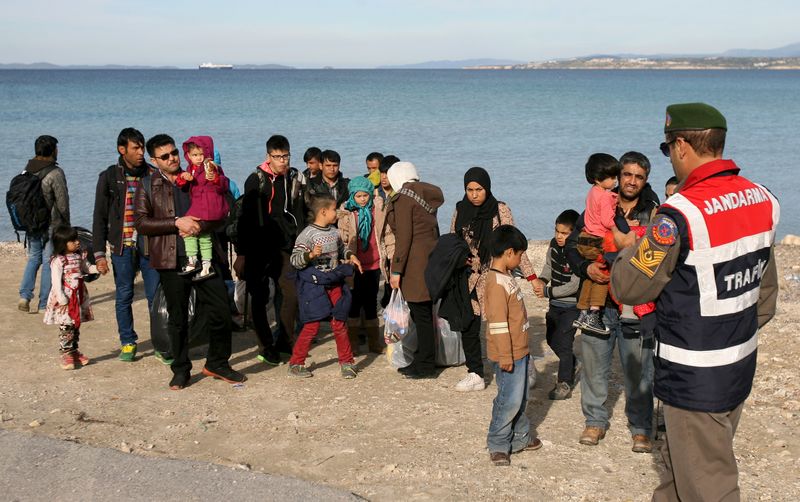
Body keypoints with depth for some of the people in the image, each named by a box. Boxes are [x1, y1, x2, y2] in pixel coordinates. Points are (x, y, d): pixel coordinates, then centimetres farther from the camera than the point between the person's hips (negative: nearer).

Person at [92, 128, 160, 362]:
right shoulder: (109, 177, 2)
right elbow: (100, 217, 3)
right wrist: (99, 253, -2)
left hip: (150, 245, 0)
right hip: (122, 246, 0)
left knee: (156, 295, 1)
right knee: (124, 296, 6)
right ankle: (127, 342, 19)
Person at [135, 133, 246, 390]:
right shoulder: (147, 186, 4)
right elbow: (141, 222, -6)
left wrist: (200, 225, -12)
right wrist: (177, 222, -16)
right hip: (172, 260, -2)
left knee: (220, 311, 0)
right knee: (177, 318, 6)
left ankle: (217, 363, 17)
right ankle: (181, 370, 20)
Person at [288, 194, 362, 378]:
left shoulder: (334, 232, 8)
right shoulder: (307, 234, -13)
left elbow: (341, 248, 28)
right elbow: (295, 260, -16)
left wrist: (350, 255, 9)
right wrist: (310, 255, -33)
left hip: (334, 284, 6)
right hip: (313, 286, -6)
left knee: (339, 324, 8)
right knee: (312, 326, -3)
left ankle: (346, 361, 20)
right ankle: (295, 363, 10)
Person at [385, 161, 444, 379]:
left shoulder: (403, 197, -10)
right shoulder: (427, 196, 15)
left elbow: (404, 237, -15)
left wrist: (396, 270, -13)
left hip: (415, 263, -9)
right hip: (431, 255, 9)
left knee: (421, 314, -3)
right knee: (422, 314, 15)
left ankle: (425, 366, 3)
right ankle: (422, 360, 23)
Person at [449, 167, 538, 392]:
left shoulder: (500, 210, -8)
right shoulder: (460, 211, 3)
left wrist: (530, 275, -14)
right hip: (468, 278, 4)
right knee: (468, 327, 4)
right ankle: (475, 375, 16)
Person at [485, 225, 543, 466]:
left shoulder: (506, 277, 10)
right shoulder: (497, 283, -22)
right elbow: (498, 324, -23)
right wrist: (505, 358, -21)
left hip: (519, 351, 10)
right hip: (508, 355, -10)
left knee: (520, 398, 18)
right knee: (510, 399, -3)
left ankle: (520, 438, 31)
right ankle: (497, 445, 10)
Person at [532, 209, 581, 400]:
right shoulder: (554, 244, -4)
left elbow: (573, 285, -24)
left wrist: (547, 292, -20)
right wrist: (541, 280, -7)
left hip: (572, 306, -8)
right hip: (556, 303, 8)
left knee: (562, 342, -9)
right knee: (551, 339, 19)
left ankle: (565, 384, 5)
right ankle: (573, 364, 43)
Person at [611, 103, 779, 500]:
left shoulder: (680, 215, -24)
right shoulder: (764, 200, 1)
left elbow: (628, 288, -16)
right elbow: (766, 289, 12)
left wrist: (632, 249, 2)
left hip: (696, 377, -8)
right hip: (741, 364, 8)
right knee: (679, 462, 24)